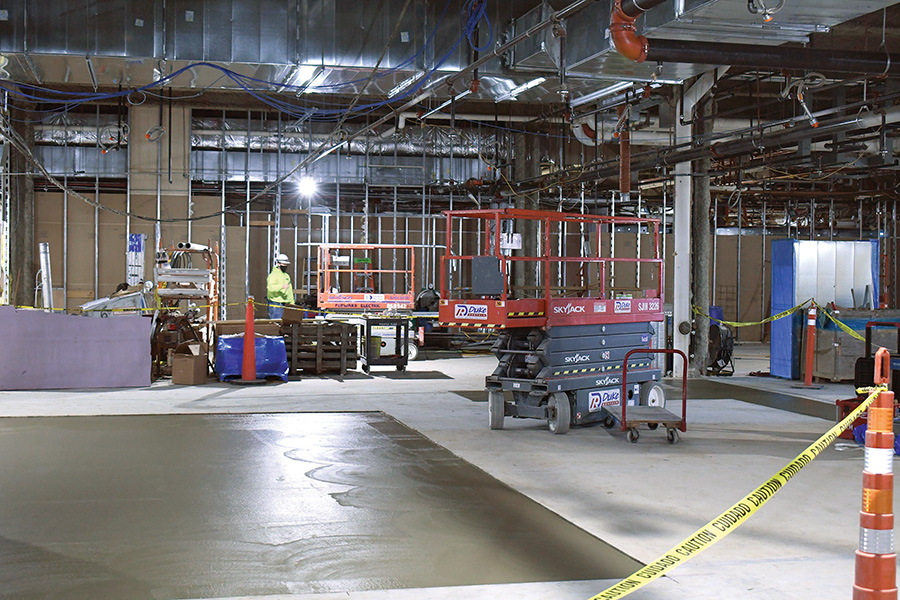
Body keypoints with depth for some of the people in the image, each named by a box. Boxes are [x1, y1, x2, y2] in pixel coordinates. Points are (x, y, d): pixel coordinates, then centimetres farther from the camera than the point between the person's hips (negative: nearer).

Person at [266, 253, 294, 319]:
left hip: (286, 305, 8)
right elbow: (270, 287, -25)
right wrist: (282, 286, -35)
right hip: (276, 305, -8)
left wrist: (292, 303, 20)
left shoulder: (287, 276, 20)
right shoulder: (273, 275, -8)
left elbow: (290, 291, 24)